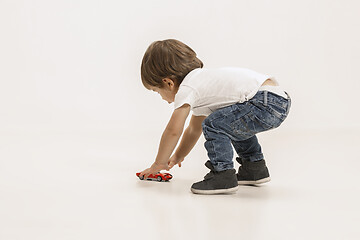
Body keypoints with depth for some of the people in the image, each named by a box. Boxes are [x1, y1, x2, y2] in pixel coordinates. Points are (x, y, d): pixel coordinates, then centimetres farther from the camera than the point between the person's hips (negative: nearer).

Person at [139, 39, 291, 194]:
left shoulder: (186, 88, -5)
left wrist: (159, 163, 8)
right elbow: (194, 129, 36)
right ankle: (254, 167, 36)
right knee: (234, 124, 33)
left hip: (266, 104, -11)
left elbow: (173, 131, -5)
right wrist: (178, 157, 44)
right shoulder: (200, 81, 25)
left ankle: (223, 175, -5)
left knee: (213, 125, -12)